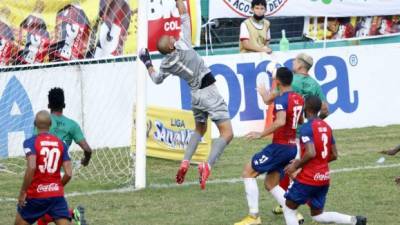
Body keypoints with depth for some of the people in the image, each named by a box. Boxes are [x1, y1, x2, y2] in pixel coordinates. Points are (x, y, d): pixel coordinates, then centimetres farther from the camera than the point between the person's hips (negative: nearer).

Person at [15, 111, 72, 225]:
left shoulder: (30, 142, -7)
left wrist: (23, 192, -14)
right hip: (56, 194, 2)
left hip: (35, 195, -2)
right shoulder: (61, 144, 5)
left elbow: (31, 168, -22)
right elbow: (68, 174, 0)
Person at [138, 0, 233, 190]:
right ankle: (208, 166, -29)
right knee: (227, 133, -9)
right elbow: (184, 16, -9)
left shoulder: (166, 65, -3)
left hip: (196, 94, 6)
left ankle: (185, 162, 12)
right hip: (210, 92, -6)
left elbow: (156, 79, 18)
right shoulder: (182, 44, -15)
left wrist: (147, 63, 29)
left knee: (199, 129, 30)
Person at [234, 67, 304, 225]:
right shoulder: (299, 99, 9)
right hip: (293, 147, 8)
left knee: (248, 172, 1)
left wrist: (261, 134, -27)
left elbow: (280, 122, -33)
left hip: (280, 146, -8)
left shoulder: (281, 99, -17)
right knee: (270, 184, 16)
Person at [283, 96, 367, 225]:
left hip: (308, 178, -7)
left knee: (289, 209, 8)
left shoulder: (306, 128, -15)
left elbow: (311, 153, -27)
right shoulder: (326, 127, 9)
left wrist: (296, 166, -13)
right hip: (324, 178, 8)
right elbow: (334, 155, 13)